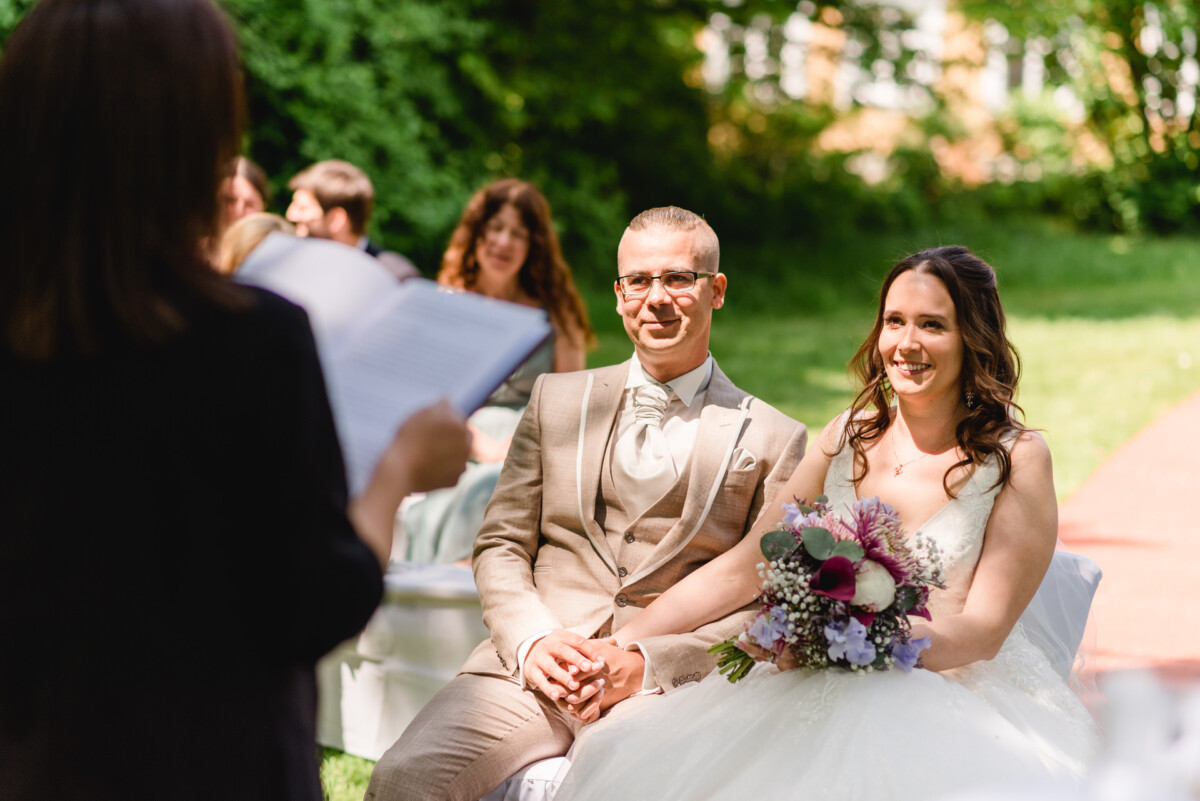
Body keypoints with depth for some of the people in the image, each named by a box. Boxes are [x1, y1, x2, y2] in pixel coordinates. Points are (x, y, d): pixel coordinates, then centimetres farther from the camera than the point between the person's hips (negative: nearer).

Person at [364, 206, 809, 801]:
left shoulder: (774, 440, 9)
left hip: (669, 683, -2)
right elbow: (499, 545, 14)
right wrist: (531, 641, -6)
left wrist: (645, 663, -11)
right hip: (531, 664, 2)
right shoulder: (557, 400, 17)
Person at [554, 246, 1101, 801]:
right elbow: (741, 569, 9)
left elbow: (985, 628, -10)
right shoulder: (850, 436, 9)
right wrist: (619, 646, -1)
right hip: (834, 692, 4)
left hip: (962, 694, -3)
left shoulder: (1017, 458, -4)